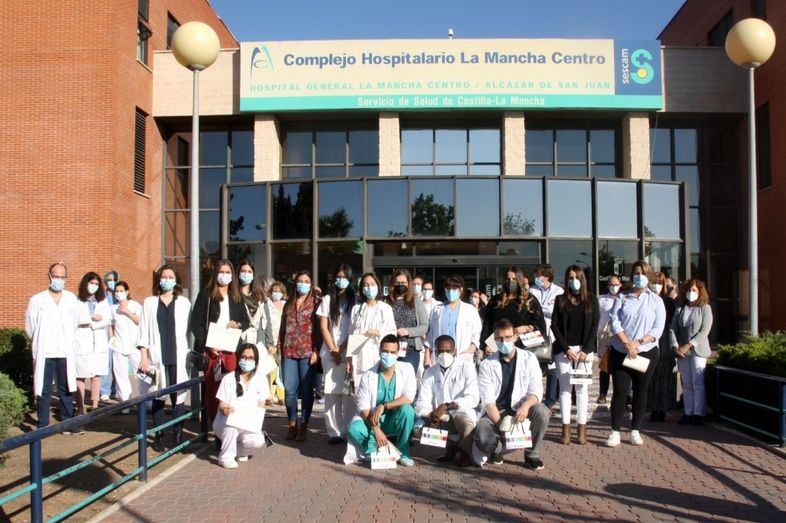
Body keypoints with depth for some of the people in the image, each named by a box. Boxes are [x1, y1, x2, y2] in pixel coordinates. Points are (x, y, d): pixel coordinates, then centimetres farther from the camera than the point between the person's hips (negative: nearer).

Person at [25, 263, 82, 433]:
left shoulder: (72, 299, 3)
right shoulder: (37, 300, -3)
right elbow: (30, 326, 3)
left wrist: (67, 342, 11)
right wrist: (39, 344, 10)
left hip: (66, 353, 2)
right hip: (44, 354, -2)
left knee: (66, 389, 8)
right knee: (43, 390, 2)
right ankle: (42, 426, 11)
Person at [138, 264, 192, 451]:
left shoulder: (184, 303, 5)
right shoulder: (149, 302, 7)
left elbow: (188, 330, 4)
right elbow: (144, 332, 5)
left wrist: (189, 356, 0)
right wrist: (143, 357, -2)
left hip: (178, 357, -1)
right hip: (156, 357, 1)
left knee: (178, 397, -2)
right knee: (158, 397, 5)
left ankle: (177, 436, 7)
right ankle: (158, 436, 16)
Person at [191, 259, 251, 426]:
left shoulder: (237, 297, 15)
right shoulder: (206, 295, 2)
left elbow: (246, 321, 19)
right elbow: (196, 323, -3)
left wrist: (238, 324, -5)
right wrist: (207, 345, -13)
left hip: (231, 349, 3)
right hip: (211, 349, -3)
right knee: (212, 390, -2)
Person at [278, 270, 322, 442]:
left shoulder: (316, 302, 3)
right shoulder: (289, 303, 17)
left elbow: (320, 328, -3)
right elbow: (283, 327, 18)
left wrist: (317, 351, -10)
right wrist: (280, 347, 10)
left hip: (307, 351, -3)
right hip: (289, 351, 3)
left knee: (306, 389, 2)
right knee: (289, 389, 1)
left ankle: (303, 425, 10)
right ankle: (292, 424, 13)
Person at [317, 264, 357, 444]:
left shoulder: (355, 300, 6)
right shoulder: (327, 299, 10)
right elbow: (324, 327, 5)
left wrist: (341, 349, -7)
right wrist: (333, 350, -5)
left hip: (349, 352, -1)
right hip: (330, 353, 1)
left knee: (349, 392, -4)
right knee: (331, 392, -1)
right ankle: (334, 432, 3)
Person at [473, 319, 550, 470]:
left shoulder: (529, 359, 1)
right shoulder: (487, 364, -3)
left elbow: (536, 390, -8)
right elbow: (488, 400, -11)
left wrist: (526, 405, -31)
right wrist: (500, 424, -28)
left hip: (521, 409, 1)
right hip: (495, 412, -1)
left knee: (542, 411, -31)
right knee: (483, 438, -31)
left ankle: (532, 454, -5)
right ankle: (497, 449, 11)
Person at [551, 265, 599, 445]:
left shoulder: (591, 299, 7)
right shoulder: (560, 300, 7)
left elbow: (594, 326, 2)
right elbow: (554, 325, 2)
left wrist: (586, 350, -8)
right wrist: (566, 349, -7)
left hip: (584, 349, 0)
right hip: (563, 349, 0)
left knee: (582, 388, -1)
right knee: (565, 388, 0)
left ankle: (582, 428, 3)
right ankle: (566, 429, 3)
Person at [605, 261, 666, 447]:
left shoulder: (656, 300, 5)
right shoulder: (622, 298, 6)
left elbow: (657, 328, -3)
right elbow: (615, 322, -4)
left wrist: (638, 343, -16)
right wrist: (627, 343, -17)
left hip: (646, 352, 1)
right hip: (620, 352, 0)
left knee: (640, 391, 8)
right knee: (620, 391, -3)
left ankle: (635, 430, 18)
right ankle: (615, 431, 2)